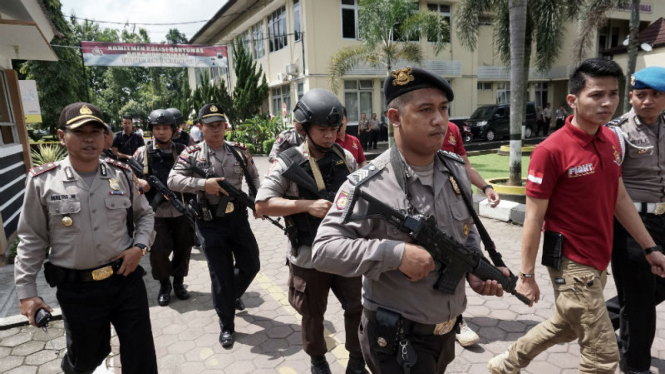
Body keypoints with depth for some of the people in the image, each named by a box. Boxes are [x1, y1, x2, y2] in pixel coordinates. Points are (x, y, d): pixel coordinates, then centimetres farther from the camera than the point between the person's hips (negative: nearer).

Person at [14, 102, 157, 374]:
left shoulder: (122, 174, -2)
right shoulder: (42, 181, -7)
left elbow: (145, 215, 12)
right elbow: (32, 240, 0)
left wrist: (140, 246, -5)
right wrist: (26, 292, 0)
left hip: (126, 279, 1)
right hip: (77, 290, -1)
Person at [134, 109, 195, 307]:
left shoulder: (182, 151, 5)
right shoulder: (142, 152, 3)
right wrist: (138, 182, -14)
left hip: (182, 209, 2)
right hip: (156, 211, -1)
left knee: (183, 248, 9)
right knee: (159, 250, -4)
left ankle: (178, 282, 30)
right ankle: (164, 285, 20)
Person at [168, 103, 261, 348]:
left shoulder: (239, 151, 3)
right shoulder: (192, 154, -5)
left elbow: (253, 177, 14)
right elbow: (173, 180, -14)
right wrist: (203, 183, -27)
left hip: (238, 217, 4)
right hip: (211, 222, -3)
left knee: (251, 265, 12)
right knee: (221, 273, 2)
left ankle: (233, 295, 45)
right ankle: (226, 326, 19)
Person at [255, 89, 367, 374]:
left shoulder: (345, 157, 1)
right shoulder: (288, 163, -11)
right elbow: (262, 204, -14)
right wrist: (307, 205, -21)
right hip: (309, 256, -3)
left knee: (359, 307, 10)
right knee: (313, 315, 15)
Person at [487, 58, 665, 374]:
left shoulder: (612, 140, 4)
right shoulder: (551, 150, -19)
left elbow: (620, 198, 14)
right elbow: (534, 218, -17)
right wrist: (527, 274, -14)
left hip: (598, 261, 8)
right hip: (571, 263, -8)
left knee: (565, 327, 24)